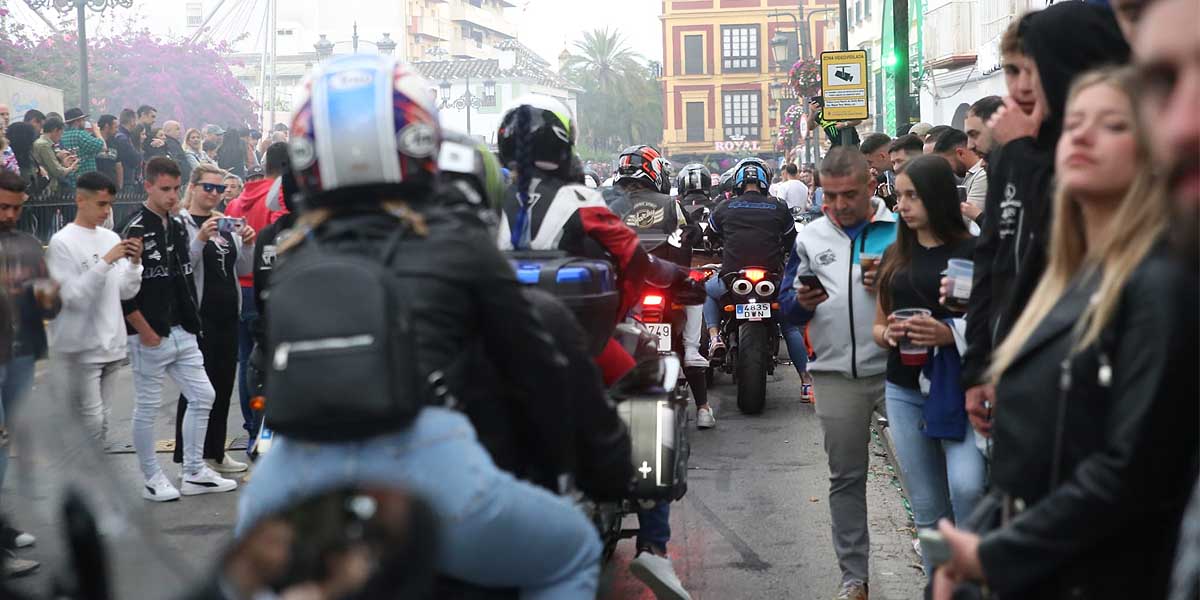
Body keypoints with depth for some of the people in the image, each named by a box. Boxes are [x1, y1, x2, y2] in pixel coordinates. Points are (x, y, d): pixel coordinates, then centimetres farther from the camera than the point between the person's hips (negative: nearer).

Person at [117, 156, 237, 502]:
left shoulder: (179, 224, 11)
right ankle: (152, 479, 14)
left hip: (182, 331, 8)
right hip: (149, 337, -8)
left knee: (202, 396, 9)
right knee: (148, 408, 3)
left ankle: (194, 474, 18)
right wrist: (145, 332, -13)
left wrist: (190, 320, 11)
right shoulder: (135, 230, -13)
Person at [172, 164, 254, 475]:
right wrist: (200, 240, -28)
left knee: (223, 384, 11)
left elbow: (244, 270, 14)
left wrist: (248, 244, -4)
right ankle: (187, 459, 5)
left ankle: (215, 452, 22)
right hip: (198, 317, -7)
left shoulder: (226, 224, 13)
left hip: (227, 315, 7)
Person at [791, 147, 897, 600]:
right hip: (836, 372, 3)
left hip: (896, 367, -3)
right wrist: (803, 302, -6)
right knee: (846, 477, 10)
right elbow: (793, 306, 16)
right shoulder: (810, 237, 12)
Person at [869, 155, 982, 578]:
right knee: (928, 512, 9)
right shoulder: (895, 256, 12)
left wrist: (951, 333, -23)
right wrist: (887, 333, -3)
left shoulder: (971, 252, -5)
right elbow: (877, 326, 19)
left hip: (958, 389, -5)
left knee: (966, 488, -26)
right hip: (905, 392, 5)